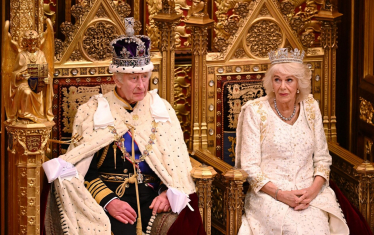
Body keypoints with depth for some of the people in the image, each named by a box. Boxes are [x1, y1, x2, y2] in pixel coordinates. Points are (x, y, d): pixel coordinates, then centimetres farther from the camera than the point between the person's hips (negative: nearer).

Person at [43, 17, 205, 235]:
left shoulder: (162, 109, 13)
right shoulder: (92, 111, 6)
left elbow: (178, 162, 10)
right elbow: (82, 169, 2)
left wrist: (170, 192, -10)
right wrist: (108, 201, -14)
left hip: (154, 194, 3)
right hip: (110, 196, -3)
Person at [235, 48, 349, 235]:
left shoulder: (310, 107, 7)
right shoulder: (255, 111, -3)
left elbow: (322, 158, 11)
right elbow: (250, 166, -4)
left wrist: (314, 189, -9)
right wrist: (280, 194, -17)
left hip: (308, 193, 3)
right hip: (269, 195, -3)